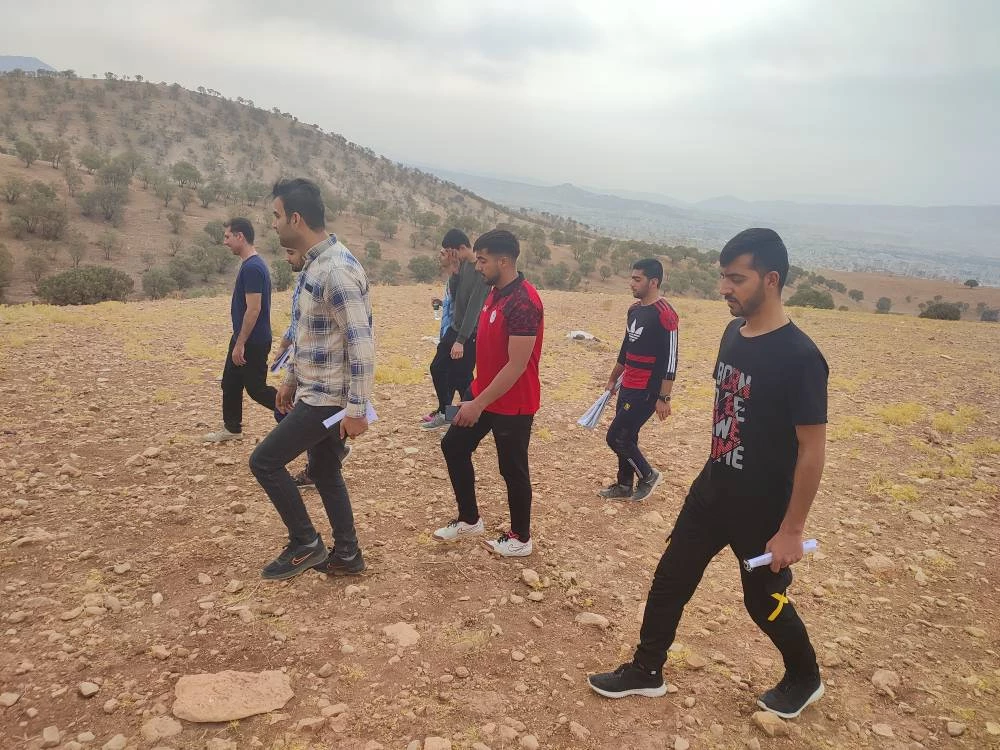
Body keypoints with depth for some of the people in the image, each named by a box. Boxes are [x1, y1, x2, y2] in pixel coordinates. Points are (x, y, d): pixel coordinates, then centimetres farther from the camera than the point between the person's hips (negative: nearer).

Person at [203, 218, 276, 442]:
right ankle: (232, 428, 28)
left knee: (256, 388, -1)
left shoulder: (252, 267, -22)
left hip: (253, 342, -10)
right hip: (244, 340, 10)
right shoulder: (249, 264, 10)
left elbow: (254, 309, -25)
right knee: (230, 384, 16)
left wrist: (240, 344, -22)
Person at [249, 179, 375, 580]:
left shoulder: (337, 270, -23)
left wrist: (357, 408, -24)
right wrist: (291, 378, 24)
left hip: (329, 398, -10)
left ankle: (305, 544, 13)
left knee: (264, 461, -1)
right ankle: (346, 555, 29)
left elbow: (362, 343, -26)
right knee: (324, 471, 17)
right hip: (315, 392, 10)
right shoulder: (312, 266, 9)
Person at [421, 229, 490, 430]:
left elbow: (474, 307, -24)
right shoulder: (463, 264, 5)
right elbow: (455, 294, 8)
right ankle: (444, 412, 28)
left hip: (470, 334, -9)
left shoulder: (481, 271, -21)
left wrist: (461, 340, -25)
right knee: (437, 368, 13)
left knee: (461, 378, -4)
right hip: (455, 328, 9)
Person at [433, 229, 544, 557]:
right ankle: (469, 519, 30)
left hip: (513, 404, -10)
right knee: (453, 446, 15)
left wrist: (479, 404, -23)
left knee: (512, 469, 5)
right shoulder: (495, 293, 6)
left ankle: (520, 539, 26)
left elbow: (517, 365, -26)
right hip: (486, 394, 10)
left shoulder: (523, 302, -25)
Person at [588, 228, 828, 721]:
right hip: (711, 493, 7)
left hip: (763, 511, -7)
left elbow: (812, 450, -19)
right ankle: (646, 671, 33)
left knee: (765, 602, 14)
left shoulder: (799, 357, -23)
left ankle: (804, 679, 43)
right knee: (670, 579, 13)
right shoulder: (734, 333, -1)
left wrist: (791, 530, -16)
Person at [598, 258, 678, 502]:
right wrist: (613, 379, 24)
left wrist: (664, 398, -20)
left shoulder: (664, 314, -18)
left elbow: (670, 359, -19)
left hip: (646, 391, -8)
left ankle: (648, 475, 15)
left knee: (616, 437, -5)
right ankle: (624, 486, 29)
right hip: (627, 388, 9)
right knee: (626, 437, 15)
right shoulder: (634, 310, 9)